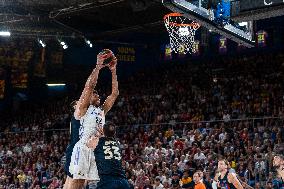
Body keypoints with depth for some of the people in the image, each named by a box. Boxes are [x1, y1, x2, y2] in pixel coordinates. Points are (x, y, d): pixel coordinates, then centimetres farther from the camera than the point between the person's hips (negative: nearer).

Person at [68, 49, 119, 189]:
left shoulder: (102, 110, 24)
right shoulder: (82, 108, 7)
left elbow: (115, 93, 19)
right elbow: (89, 86, -6)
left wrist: (113, 70, 14)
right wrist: (98, 67, -6)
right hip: (83, 148, -7)